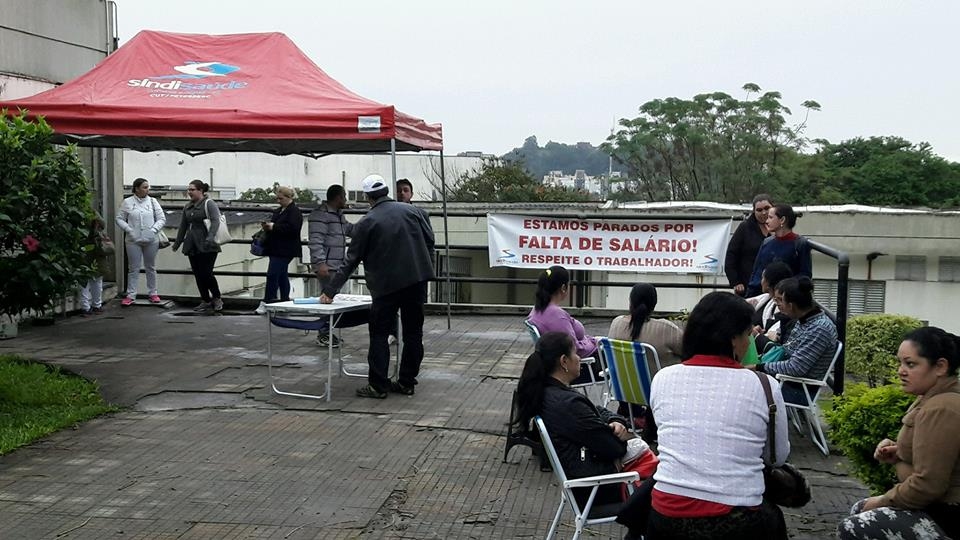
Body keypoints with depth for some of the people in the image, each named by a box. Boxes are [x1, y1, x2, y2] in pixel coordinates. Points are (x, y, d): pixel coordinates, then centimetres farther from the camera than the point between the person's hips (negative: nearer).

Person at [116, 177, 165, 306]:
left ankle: (152, 293, 21)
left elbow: (162, 218, 4)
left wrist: (154, 229, -10)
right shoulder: (127, 202, 1)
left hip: (151, 240, 1)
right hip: (133, 240, -1)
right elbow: (119, 218, 2)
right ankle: (131, 295, 5)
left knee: (151, 267, 11)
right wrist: (128, 229, -12)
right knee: (133, 269, 1)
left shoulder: (152, 201, 4)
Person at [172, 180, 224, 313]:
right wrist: (178, 242, 28)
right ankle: (205, 301, 15)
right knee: (198, 275, 6)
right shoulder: (187, 207, 16)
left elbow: (215, 221, -18)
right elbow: (183, 226, 25)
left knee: (206, 273, -10)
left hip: (207, 247, -7)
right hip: (192, 246, 7)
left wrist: (210, 236, -31)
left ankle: (216, 298, 9)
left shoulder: (209, 204, -6)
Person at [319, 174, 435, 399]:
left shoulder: (366, 223, -4)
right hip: (417, 280, 4)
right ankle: (407, 382, 15)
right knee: (413, 332, 10)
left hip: (386, 285, -4)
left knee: (379, 334, 4)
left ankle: (378, 385, 2)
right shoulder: (411, 211, 6)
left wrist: (330, 291, 4)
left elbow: (351, 261, -2)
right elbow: (429, 241, 8)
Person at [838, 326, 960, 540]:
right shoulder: (936, 398, 9)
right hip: (937, 503, 11)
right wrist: (898, 453, 4)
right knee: (859, 510, 18)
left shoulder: (940, 410, -25)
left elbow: (928, 485, -26)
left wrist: (884, 500, -11)